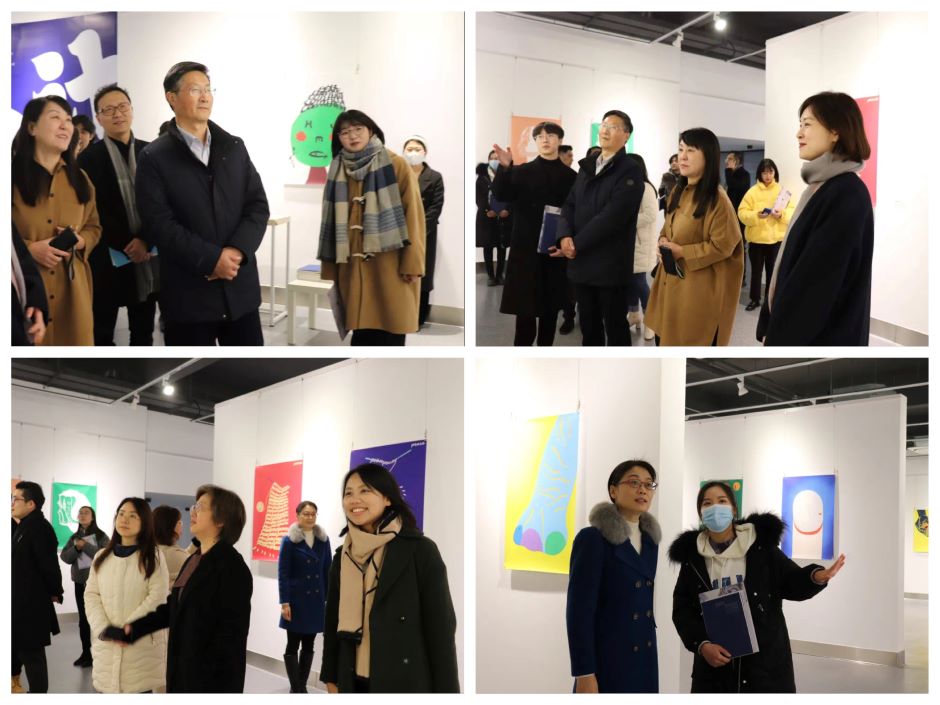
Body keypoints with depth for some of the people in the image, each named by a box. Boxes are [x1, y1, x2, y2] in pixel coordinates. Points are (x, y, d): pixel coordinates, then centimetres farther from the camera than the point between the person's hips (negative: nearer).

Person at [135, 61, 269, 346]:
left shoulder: (234, 147, 11)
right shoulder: (154, 157, -2)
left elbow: (258, 206, 5)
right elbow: (159, 224, -11)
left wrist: (236, 251, -12)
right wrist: (211, 260, -18)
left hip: (240, 286, 4)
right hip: (188, 291, -4)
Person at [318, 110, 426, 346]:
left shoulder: (396, 165, 1)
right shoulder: (337, 172, 13)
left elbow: (413, 214, -4)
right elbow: (331, 222, 14)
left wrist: (413, 262, -12)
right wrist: (328, 270, 10)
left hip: (389, 264, -4)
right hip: (353, 266, 4)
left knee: (390, 331, -4)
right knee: (362, 333, 3)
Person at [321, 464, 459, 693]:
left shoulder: (420, 550, -7)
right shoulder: (342, 556, 8)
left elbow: (441, 625, -8)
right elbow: (333, 620, 15)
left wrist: (445, 692, -11)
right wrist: (331, 676, 13)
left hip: (407, 683, -5)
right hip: (354, 683, 5)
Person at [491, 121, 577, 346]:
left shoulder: (570, 176, 7)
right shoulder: (522, 171, 5)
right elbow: (501, 195, -10)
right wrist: (505, 168, -26)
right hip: (527, 249, -1)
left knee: (551, 307, 8)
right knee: (525, 307, -5)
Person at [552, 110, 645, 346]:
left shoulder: (630, 171, -8)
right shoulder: (587, 167, 15)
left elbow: (612, 216, -17)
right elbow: (570, 204, 9)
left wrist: (577, 244, -16)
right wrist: (565, 236, -10)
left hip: (610, 265, -6)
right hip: (582, 262, 6)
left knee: (615, 328, 4)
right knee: (588, 326, 14)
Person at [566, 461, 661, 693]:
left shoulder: (650, 540, 11)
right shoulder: (593, 538, -10)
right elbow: (579, 610, -14)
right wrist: (584, 673, -18)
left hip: (644, 663, 7)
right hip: (608, 661, -7)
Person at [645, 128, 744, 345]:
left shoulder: (717, 199, -16)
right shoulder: (678, 191, 10)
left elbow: (722, 246, -16)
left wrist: (681, 252, -18)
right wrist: (664, 242, -1)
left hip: (699, 288, -8)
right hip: (671, 281, 8)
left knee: (694, 343, -1)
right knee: (664, 339, 12)